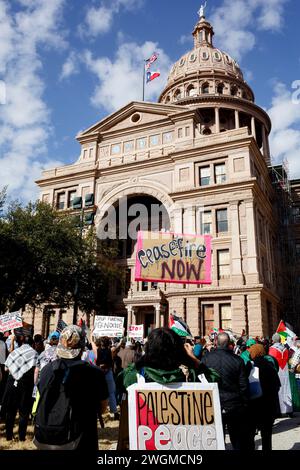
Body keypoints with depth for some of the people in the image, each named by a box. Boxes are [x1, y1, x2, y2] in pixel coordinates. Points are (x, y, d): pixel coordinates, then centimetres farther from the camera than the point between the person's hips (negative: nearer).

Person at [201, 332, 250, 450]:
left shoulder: (206, 358, -9)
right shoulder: (237, 360, -10)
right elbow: (244, 386, -6)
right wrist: (245, 404, 6)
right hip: (235, 407, 0)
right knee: (239, 441, 15)